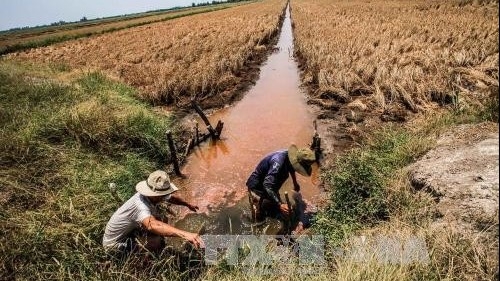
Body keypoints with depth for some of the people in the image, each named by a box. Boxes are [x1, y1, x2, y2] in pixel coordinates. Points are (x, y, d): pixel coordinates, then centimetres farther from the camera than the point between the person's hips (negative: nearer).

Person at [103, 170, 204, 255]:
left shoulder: (156, 196, -13)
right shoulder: (140, 205, -38)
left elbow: (172, 198, 11)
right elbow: (152, 225, -59)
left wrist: (188, 204, 21)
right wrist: (185, 234, -69)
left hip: (129, 231, 9)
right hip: (114, 243, -9)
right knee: (156, 241, -27)